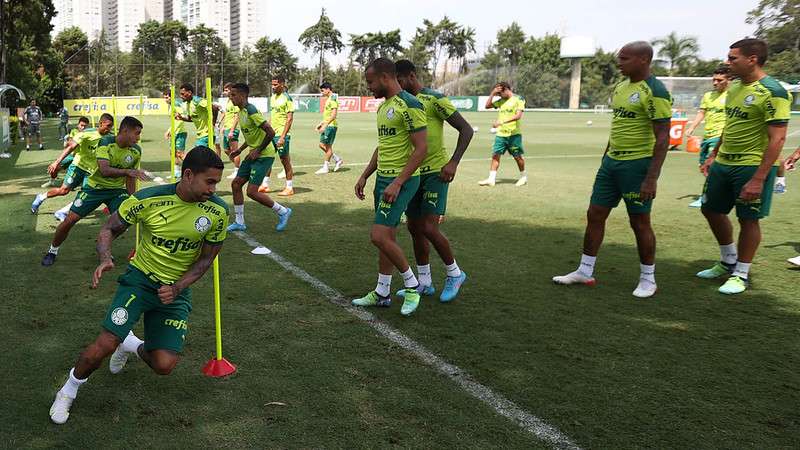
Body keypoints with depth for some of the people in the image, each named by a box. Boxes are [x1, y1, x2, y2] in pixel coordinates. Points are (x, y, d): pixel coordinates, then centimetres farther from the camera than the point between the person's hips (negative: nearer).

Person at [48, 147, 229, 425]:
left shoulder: (218, 211, -13)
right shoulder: (147, 200, -18)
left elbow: (206, 258, -2)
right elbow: (109, 229, -4)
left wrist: (176, 288, -15)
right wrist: (105, 259, -24)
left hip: (177, 290, 2)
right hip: (140, 279, -2)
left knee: (164, 366, -5)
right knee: (105, 344, -18)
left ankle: (131, 345, 32)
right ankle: (69, 390, 15)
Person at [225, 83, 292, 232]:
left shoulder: (251, 111, -19)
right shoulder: (241, 112, 11)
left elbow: (271, 132, -25)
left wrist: (257, 151, -19)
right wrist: (239, 150, 17)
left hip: (264, 155, -10)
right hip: (254, 154, 10)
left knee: (252, 191, -12)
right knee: (236, 184, 8)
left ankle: (283, 211, 5)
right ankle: (239, 222, 18)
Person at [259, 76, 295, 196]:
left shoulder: (287, 98, -12)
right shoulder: (273, 97, 13)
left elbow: (290, 119, -16)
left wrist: (283, 137, -20)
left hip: (281, 135, -8)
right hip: (272, 134, 8)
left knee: (285, 160, -1)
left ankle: (290, 188, 8)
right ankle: (265, 185, 19)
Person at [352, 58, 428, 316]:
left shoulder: (409, 105, -15)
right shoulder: (383, 107, 15)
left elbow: (421, 148, -19)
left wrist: (397, 183, -22)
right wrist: (364, 176, 18)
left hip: (401, 181, -9)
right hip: (383, 178, 9)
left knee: (379, 236, -13)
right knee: (387, 237, 13)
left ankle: (412, 286, 5)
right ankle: (382, 294, 22)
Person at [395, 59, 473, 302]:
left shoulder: (435, 99, -12)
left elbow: (466, 129, -13)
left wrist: (453, 162, -24)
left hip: (435, 172, -8)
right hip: (413, 173, 8)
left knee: (429, 228, -12)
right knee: (414, 227, 8)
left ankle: (455, 273, 11)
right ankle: (424, 282, 21)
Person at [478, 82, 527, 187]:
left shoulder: (518, 99, -5)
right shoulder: (501, 101, 13)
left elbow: (518, 116, -17)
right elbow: (487, 106, 14)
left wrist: (502, 121, -25)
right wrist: (492, 94, 1)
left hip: (514, 134, -5)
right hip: (501, 134, 5)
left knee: (518, 156, 5)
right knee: (495, 155, -3)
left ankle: (523, 177, 24)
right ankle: (491, 179, -2)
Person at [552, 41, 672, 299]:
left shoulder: (654, 92, -15)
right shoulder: (620, 87, 11)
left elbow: (663, 137, -18)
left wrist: (651, 178, -22)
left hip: (638, 164, -8)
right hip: (612, 161, 8)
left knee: (639, 221, 2)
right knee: (594, 215, 9)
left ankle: (648, 279, 19)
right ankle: (585, 272, 20)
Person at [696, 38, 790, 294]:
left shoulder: (772, 92, -17)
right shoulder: (735, 87, 9)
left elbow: (777, 139, -20)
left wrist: (758, 179, -24)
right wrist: (713, 156, 18)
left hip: (752, 167, -8)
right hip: (724, 163, 9)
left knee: (748, 219, 3)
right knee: (711, 210, 15)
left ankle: (741, 274, 18)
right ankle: (729, 262, 33)